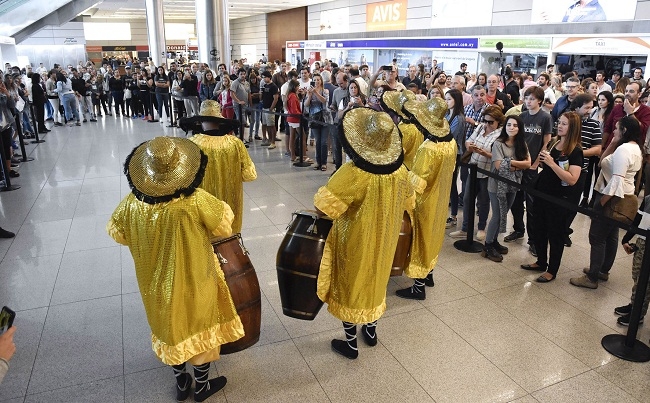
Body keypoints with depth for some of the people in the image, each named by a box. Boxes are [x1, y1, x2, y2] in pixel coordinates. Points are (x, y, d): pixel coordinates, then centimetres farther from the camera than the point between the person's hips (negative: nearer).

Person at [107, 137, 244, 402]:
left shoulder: (133, 202, -17)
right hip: (193, 281, -3)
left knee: (171, 327, 24)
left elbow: (116, 232, 2)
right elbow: (225, 226, -14)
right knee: (199, 328, 19)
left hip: (158, 282, 3)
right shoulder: (196, 201, -29)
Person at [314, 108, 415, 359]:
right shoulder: (400, 171, -10)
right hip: (383, 241, 6)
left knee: (350, 286, 14)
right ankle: (371, 331, 43)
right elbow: (408, 203, 6)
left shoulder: (353, 174, -30)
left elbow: (323, 206, -30)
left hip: (354, 243, -5)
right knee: (374, 281, 25)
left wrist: (323, 195, -8)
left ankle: (350, 343, 29)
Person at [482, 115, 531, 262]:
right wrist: (517, 165, -10)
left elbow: (528, 164, -4)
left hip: (512, 184, 5)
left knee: (503, 214, 13)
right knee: (497, 215, -1)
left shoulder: (522, 144, 5)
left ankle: (494, 241, 28)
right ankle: (487, 246, 11)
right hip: (498, 184, -5)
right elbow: (499, 165, -18)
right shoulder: (498, 143, -11)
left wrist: (510, 162, -15)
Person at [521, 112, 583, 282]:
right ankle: (541, 262, 34)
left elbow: (572, 179, -26)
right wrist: (541, 159, -2)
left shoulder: (575, 151, -15)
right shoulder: (553, 144, 5)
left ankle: (552, 271, 21)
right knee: (538, 230, 16)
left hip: (561, 199, -7)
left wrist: (551, 163, -26)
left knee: (555, 235, 7)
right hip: (542, 194, 7)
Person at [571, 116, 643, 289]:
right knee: (611, 236, 19)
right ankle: (603, 270, 32)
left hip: (612, 197, -11)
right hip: (622, 198, 11)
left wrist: (601, 203, -24)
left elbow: (617, 180, -27)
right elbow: (603, 162, 12)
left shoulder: (623, 149, -21)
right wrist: (613, 144, 1)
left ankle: (592, 278, 4)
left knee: (597, 238, -3)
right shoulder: (635, 148, 12)